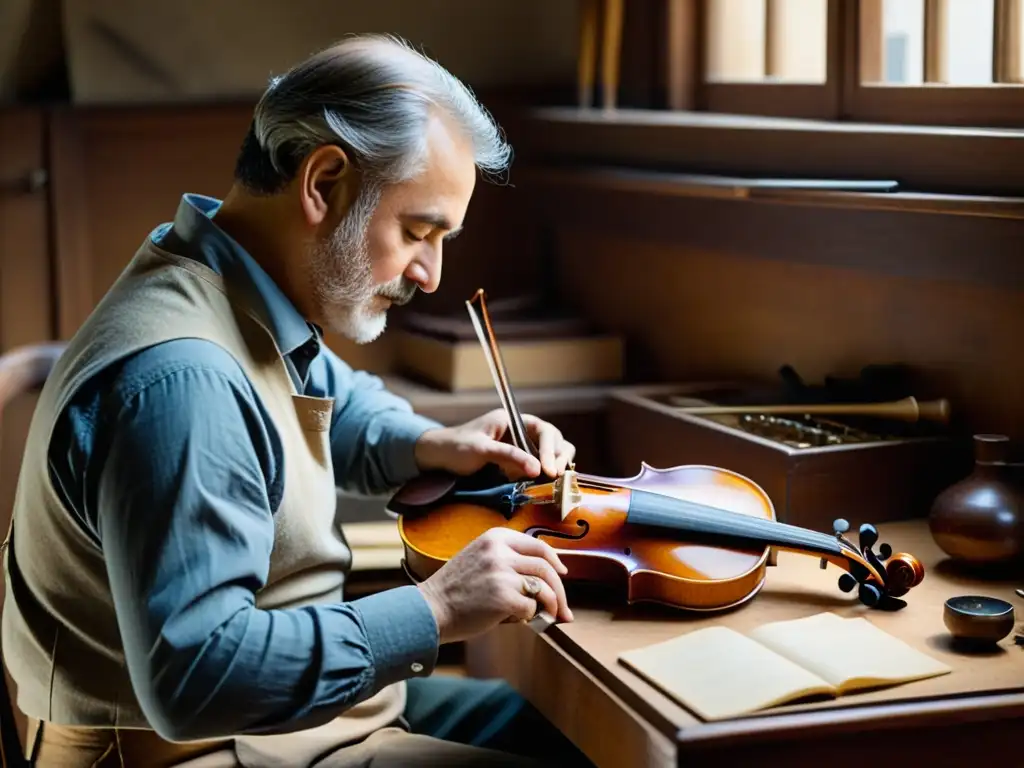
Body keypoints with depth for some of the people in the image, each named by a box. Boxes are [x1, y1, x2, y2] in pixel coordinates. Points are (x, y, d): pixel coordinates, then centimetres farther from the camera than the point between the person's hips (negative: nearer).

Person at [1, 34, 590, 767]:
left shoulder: (245, 292, 1)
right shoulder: (177, 378, -31)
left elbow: (337, 400, 24)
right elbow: (193, 678, -34)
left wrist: (430, 444, 4)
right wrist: (435, 611, -29)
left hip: (303, 701, 10)